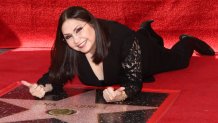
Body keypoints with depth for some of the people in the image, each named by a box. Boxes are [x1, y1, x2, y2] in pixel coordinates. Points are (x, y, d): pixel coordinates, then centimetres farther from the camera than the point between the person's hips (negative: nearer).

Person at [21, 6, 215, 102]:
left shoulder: (122, 38, -49)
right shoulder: (67, 49, -39)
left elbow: (134, 82, -43)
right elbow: (56, 75, -25)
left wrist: (121, 95, -66)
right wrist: (43, 87, -48)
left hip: (141, 54, -3)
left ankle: (188, 41, 58)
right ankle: (146, 33, 61)